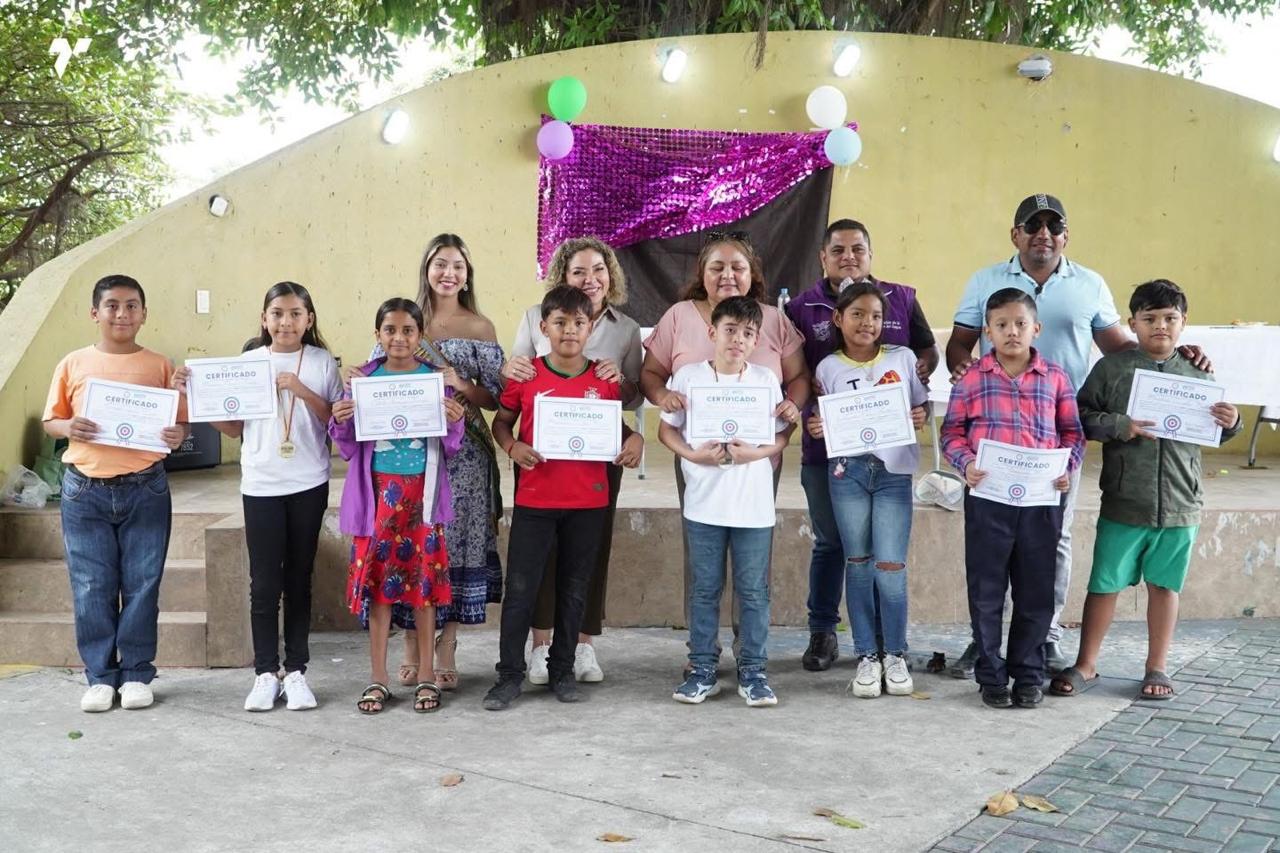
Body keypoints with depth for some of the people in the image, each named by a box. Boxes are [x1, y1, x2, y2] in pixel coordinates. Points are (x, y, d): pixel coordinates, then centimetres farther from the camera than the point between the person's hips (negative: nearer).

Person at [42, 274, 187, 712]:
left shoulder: (159, 366, 4)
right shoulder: (73, 365, 5)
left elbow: (180, 422, 7)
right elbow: (50, 420, 9)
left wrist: (178, 435, -15)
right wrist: (67, 428, -12)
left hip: (145, 490, 0)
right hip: (85, 491, 1)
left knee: (141, 585, 5)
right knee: (91, 588, 4)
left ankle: (136, 673, 18)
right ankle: (99, 676, 17)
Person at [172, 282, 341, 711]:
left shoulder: (322, 362, 2)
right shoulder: (249, 362, 5)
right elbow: (233, 427, 7)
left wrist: (302, 391, -15)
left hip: (308, 485, 0)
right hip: (260, 485, 1)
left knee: (299, 579, 8)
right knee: (264, 582, 2)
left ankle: (296, 671, 16)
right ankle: (266, 673, 12)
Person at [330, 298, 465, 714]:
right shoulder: (364, 379, 3)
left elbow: (449, 447, 4)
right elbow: (350, 447, 7)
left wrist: (455, 422, -16)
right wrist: (341, 422, -13)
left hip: (422, 491, -1)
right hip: (377, 490, 1)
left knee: (425, 581, 4)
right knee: (376, 581, 4)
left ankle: (426, 675, 17)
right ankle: (378, 678, 16)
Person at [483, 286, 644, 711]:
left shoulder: (605, 379, 2)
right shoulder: (525, 376, -2)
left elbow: (615, 424, 16)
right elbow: (501, 421, 9)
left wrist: (633, 438, -5)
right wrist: (512, 446, -11)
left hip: (588, 500, 2)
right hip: (534, 498, -2)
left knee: (574, 588, 12)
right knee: (520, 587, 0)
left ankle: (562, 669, 25)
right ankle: (510, 673, 13)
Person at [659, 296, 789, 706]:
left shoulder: (766, 379, 2)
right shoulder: (688, 376, 0)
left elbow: (782, 434, 5)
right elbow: (666, 429, 6)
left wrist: (755, 453, -14)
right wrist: (693, 454, -11)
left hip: (754, 505, 0)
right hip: (704, 503, 0)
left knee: (754, 591, 6)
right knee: (704, 589, 9)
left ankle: (753, 672, 17)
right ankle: (702, 670, 19)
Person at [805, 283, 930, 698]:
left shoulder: (903, 359, 4)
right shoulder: (828, 368, 4)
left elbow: (922, 406, 13)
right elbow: (821, 420, 10)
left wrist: (921, 417, -9)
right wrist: (814, 428, -12)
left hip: (894, 471, 0)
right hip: (847, 471, 1)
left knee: (890, 567, -3)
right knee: (858, 565, 6)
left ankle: (895, 655, 13)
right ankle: (866, 656, 16)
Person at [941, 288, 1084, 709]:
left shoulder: (1055, 377, 6)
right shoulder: (972, 378, 2)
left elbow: (1073, 432, 11)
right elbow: (952, 431, 4)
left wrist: (1068, 465, -7)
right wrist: (966, 463, -13)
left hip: (1042, 498, 1)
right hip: (988, 497, -1)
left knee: (1036, 591, 9)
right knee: (986, 590, 6)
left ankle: (1029, 674, 24)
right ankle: (991, 675, 19)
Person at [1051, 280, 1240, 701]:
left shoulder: (1197, 374, 7)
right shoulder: (1111, 367, -2)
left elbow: (1211, 429, 16)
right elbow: (1083, 416, -4)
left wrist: (1230, 423, -5)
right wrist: (1120, 426, -18)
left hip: (1179, 504, 2)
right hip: (1123, 503, -2)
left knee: (1164, 586, 12)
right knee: (1104, 584, 5)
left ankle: (1157, 668, 27)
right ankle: (1085, 665, 18)